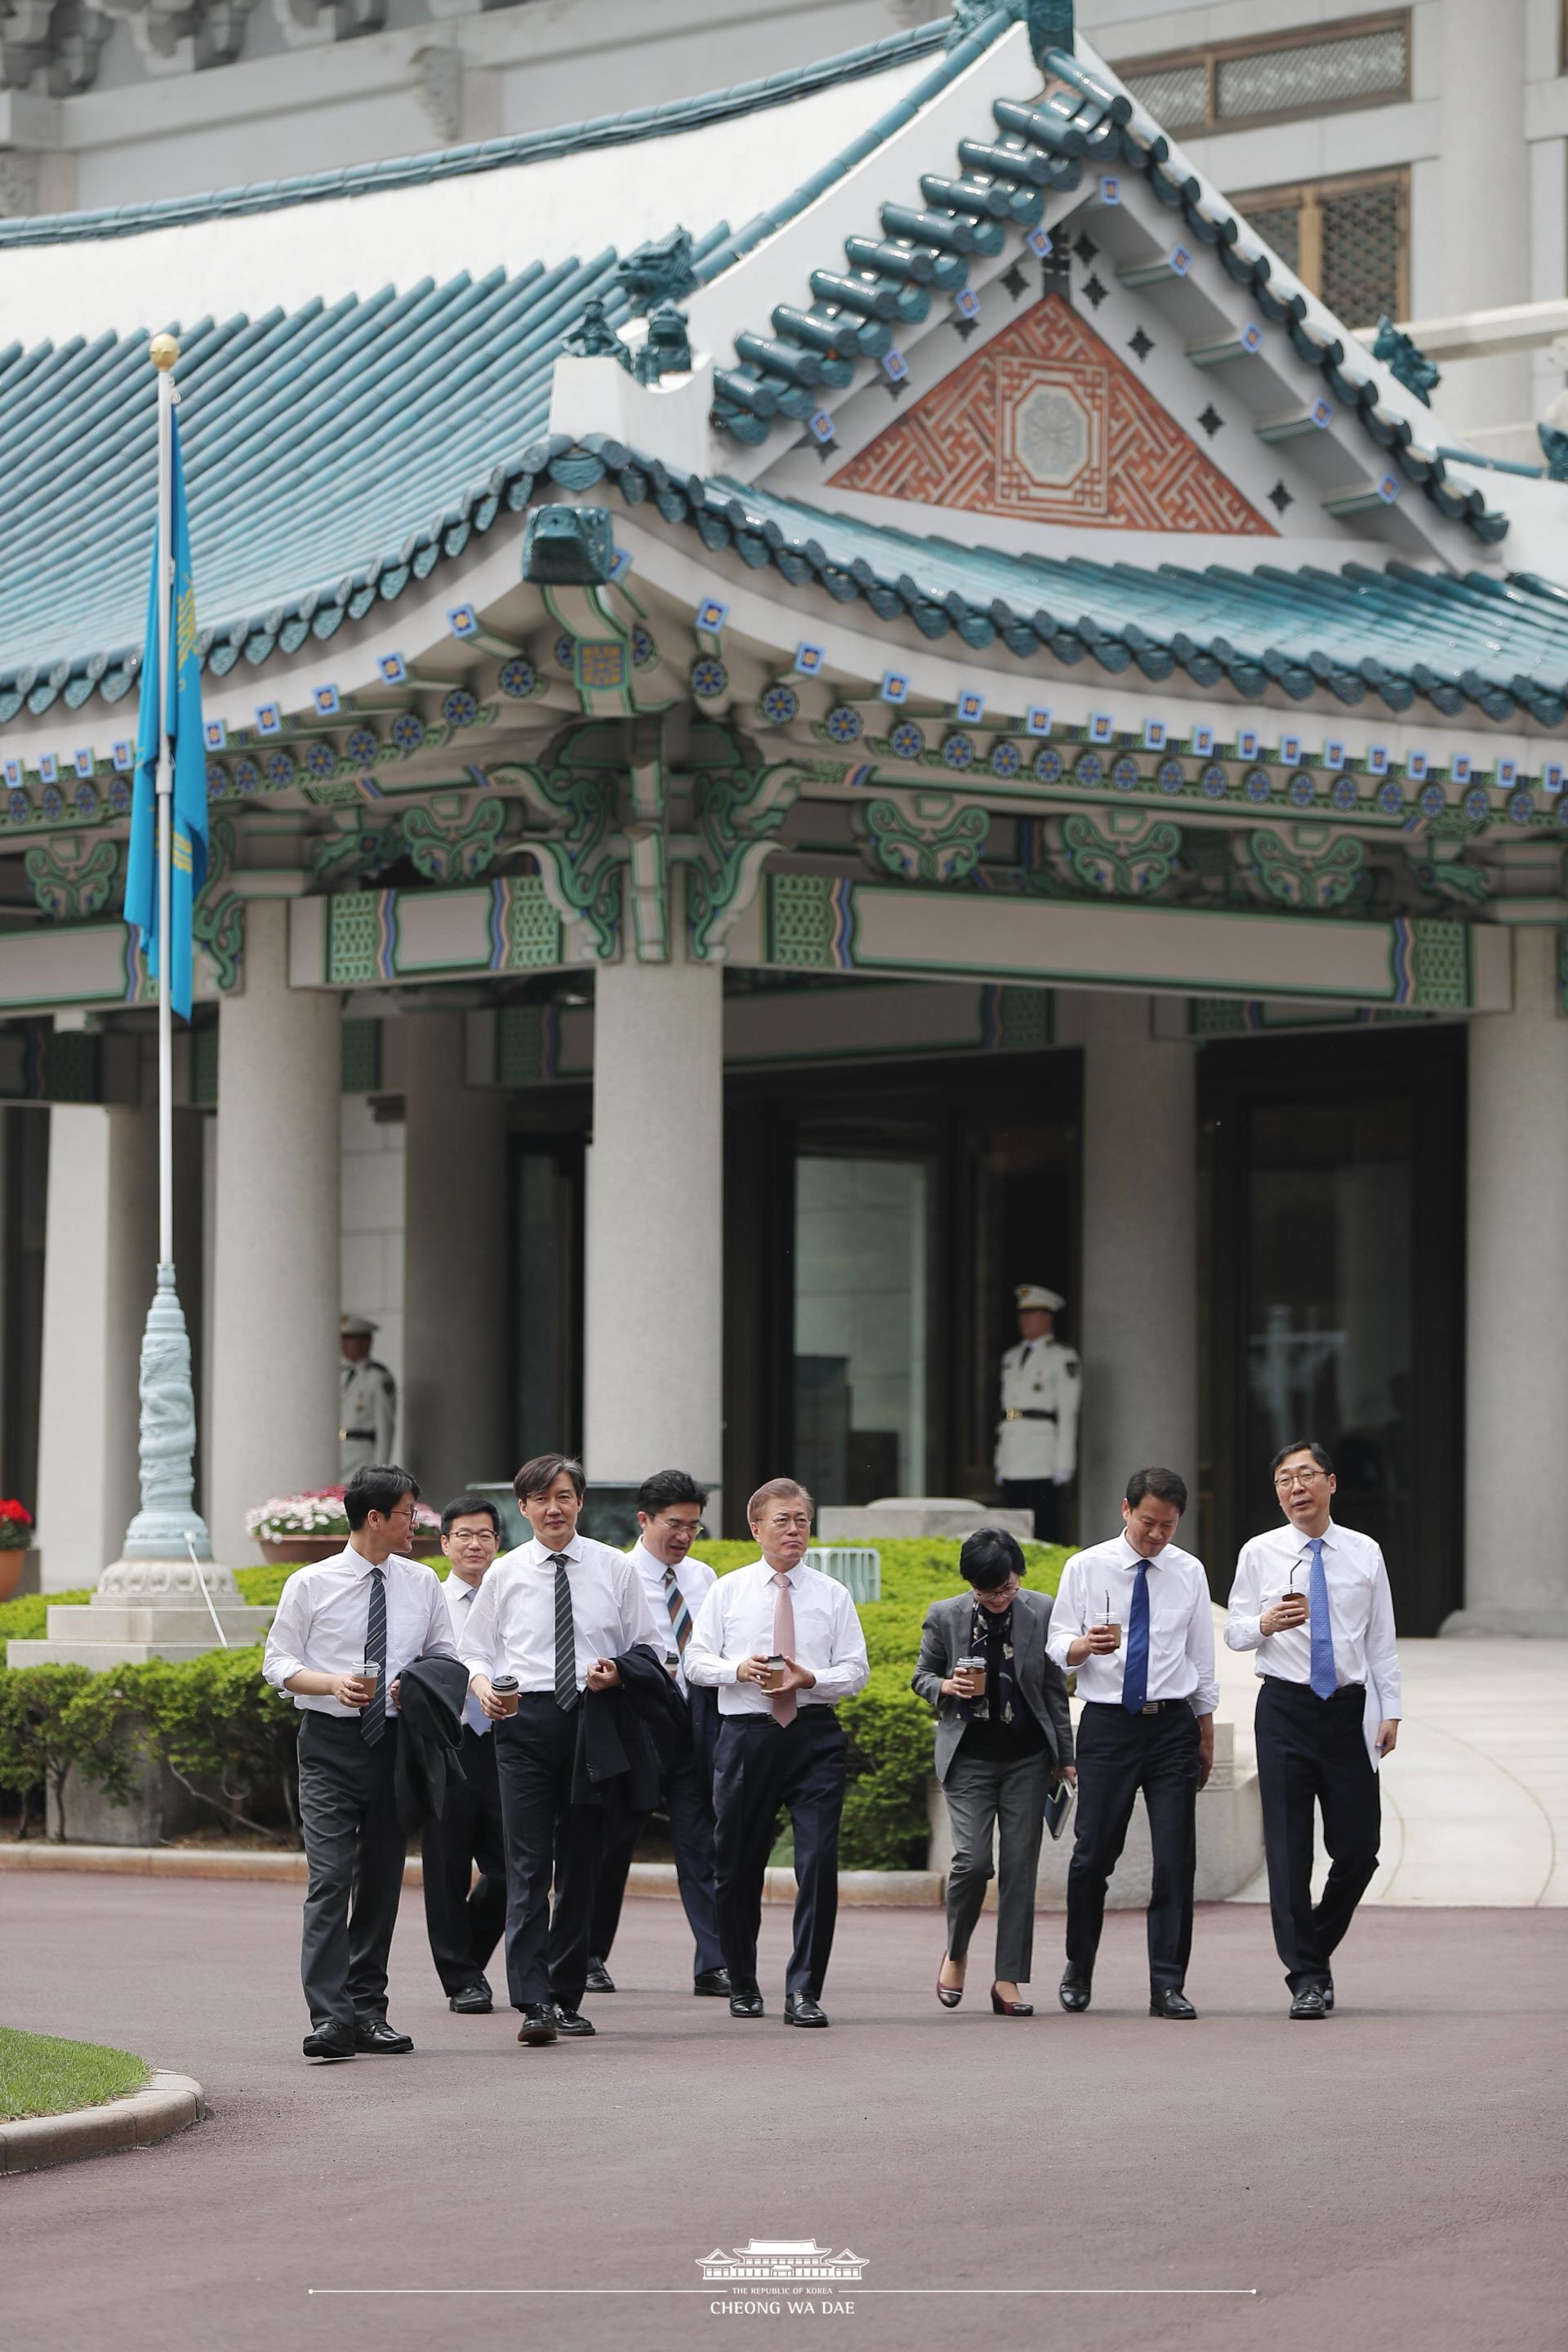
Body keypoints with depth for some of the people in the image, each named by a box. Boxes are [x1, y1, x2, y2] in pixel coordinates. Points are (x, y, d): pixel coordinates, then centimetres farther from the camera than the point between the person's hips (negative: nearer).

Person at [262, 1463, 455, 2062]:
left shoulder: (422, 1584, 9)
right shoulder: (311, 1585, -1)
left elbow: (446, 1655, 16)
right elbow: (278, 1663, 1)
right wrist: (332, 1683, -17)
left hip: (394, 1740, 4)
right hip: (330, 1743, -4)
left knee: (382, 1881, 8)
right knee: (330, 1879, -13)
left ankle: (368, 2010, 15)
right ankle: (331, 2018, -18)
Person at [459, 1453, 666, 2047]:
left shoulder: (614, 1569, 6)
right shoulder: (505, 1575, 7)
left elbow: (649, 1647, 9)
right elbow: (477, 1652, 11)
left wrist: (620, 1674, -11)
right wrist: (485, 1688, -10)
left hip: (594, 1719, 1)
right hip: (526, 1720, -1)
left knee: (582, 1862, 7)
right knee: (528, 1863, -10)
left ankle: (567, 1996, 17)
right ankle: (532, 2002, -15)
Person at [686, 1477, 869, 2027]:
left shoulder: (831, 1595, 7)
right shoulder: (728, 1591, 8)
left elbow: (855, 1671, 4)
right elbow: (696, 1661, 6)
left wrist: (812, 1679, -15)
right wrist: (739, 1669, -14)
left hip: (814, 1738, -1)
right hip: (745, 1735, 1)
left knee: (819, 1863, -11)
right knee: (737, 1866, 7)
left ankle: (804, 1992, -6)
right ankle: (743, 1986, 25)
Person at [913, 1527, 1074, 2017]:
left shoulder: (1041, 1612, 0)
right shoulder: (945, 1616, -1)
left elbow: (1055, 1688, 7)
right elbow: (921, 1675, 11)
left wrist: (1064, 1756, 8)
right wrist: (946, 1687, -12)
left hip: (1027, 1756, 1)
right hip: (969, 1756, -1)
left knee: (1020, 1866, -1)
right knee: (972, 1859, -13)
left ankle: (1008, 1981, 4)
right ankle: (955, 1953, 14)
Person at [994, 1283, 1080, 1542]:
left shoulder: (1063, 1358, -1)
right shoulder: (1011, 1358, 20)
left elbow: (1068, 1414, -6)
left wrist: (1063, 1464, -12)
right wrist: (1000, 1462, 16)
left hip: (1043, 1466, -7)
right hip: (1013, 1466, 7)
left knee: (1044, 1532, -9)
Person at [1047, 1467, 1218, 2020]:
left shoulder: (1190, 1573, 7)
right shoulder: (1086, 1568, 2)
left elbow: (1202, 1657, 14)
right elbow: (1058, 1647, -1)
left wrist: (1206, 1736, 14)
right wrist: (1086, 1645, -24)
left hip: (1173, 1725, 1)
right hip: (1107, 1724, -1)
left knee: (1175, 1859, -4)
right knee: (1093, 1854, 2)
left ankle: (1168, 1986, 0)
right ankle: (1078, 1970, 23)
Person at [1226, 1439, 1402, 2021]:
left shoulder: (1365, 1553, 8)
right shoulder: (1259, 1554, 4)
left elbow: (1382, 1639, 10)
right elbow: (1234, 1632, 4)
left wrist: (1390, 1709, 3)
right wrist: (1265, 1624, -18)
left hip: (1349, 1710, 1)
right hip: (1285, 1707, -1)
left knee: (1358, 1844, 0)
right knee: (1288, 1847, -4)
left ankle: (1318, 1946, 23)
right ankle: (1306, 1978, -1)